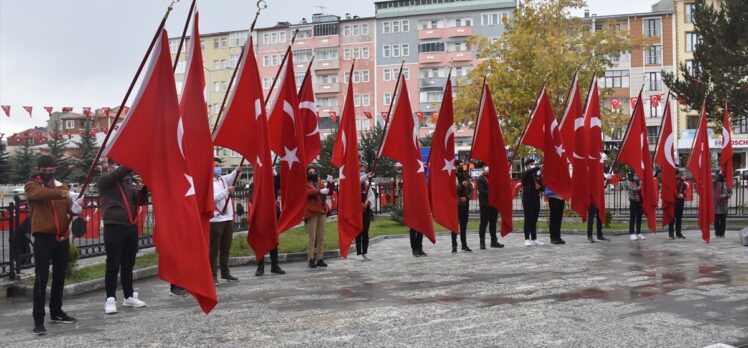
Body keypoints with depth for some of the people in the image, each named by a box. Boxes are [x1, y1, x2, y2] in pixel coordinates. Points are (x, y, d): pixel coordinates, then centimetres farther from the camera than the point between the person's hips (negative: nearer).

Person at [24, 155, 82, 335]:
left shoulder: (62, 186, 15)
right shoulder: (31, 186, 0)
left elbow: (68, 206, 6)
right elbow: (41, 194, -24)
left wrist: (74, 208, -19)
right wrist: (63, 193, -39)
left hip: (62, 237, 5)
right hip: (43, 237, -5)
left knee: (60, 276, 12)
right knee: (41, 278, -7)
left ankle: (56, 312, 25)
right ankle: (38, 319, -6)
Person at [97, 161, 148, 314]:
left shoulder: (128, 181, 15)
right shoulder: (104, 180, -2)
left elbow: (139, 201, 10)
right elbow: (118, 173, -22)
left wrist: (143, 189, -10)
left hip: (131, 226, 6)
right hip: (114, 227, -6)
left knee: (128, 264, 12)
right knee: (113, 265, -3)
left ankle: (128, 296, 21)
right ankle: (110, 299, 3)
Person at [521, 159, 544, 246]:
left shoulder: (537, 175, 13)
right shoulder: (525, 174, -3)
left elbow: (542, 187, 15)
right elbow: (530, 171, -27)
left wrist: (540, 187, -5)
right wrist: (538, 167, -29)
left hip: (536, 199, 5)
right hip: (528, 200, -5)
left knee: (534, 220, 9)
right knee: (528, 220, -4)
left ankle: (534, 239, 14)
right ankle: (527, 239, 1)